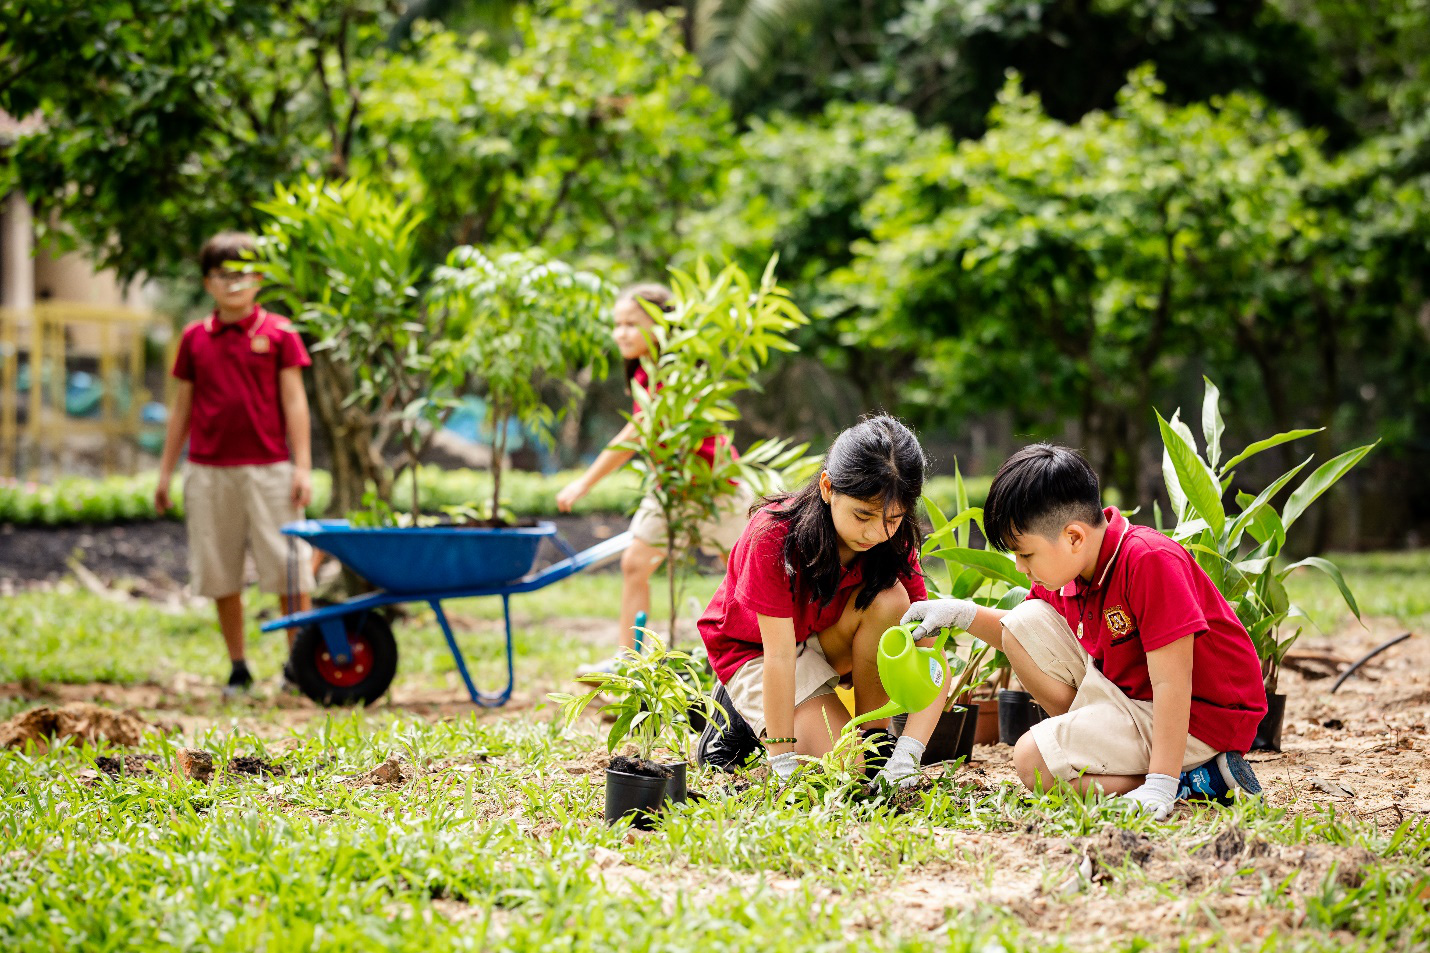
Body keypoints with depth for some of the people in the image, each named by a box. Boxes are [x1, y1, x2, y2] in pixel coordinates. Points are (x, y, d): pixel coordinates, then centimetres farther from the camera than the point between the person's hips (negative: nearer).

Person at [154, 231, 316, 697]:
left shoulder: (278, 334, 0)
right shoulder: (194, 339, 8)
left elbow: (294, 402, -1)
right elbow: (182, 407, 14)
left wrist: (302, 467, -6)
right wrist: (166, 470, 14)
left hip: (268, 467, -3)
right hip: (209, 471, 3)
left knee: (288, 571, -2)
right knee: (221, 575, 6)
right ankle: (238, 669, 15)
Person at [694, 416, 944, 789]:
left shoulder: (893, 541, -20)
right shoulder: (776, 535, -32)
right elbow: (780, 655, -32)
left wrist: (907, 755, -38)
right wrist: (785, 764, -33)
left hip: (824, 640, 4)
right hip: (752, 649, -4)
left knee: (888, 599, -27)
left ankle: (875, 735, -9)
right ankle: (740, 713, 4)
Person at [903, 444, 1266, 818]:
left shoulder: (1149, 561, -26)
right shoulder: (1071, 564, 0)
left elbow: (1172, 683, -29)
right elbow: (1028, 641, 21)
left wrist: (1159, 787, -33)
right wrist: (965, 614, 3)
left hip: (1198, 718, -9)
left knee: (1033, 761, -18)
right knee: (1025, 622, 4)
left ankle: (1199, 780, -13)